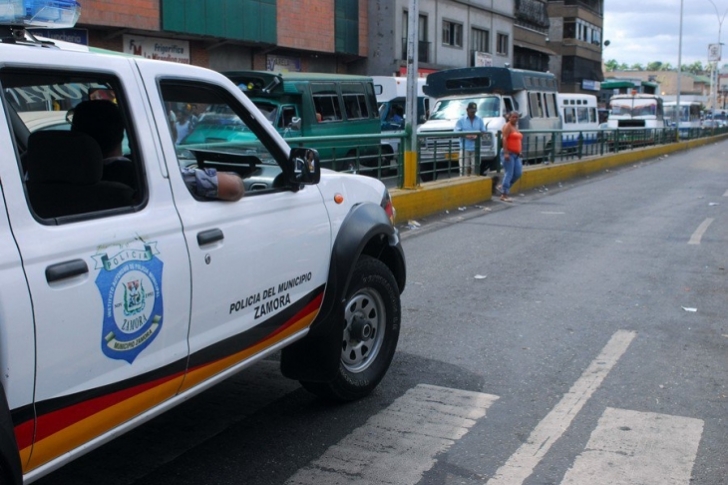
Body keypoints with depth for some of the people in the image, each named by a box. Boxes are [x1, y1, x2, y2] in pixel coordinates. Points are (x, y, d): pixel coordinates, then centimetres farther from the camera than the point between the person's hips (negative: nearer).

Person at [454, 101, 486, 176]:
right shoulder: (461, 120, 5)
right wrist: (466, 136, -17)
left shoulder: (480, 120, 12)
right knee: (464, 168, -7)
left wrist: (477, 136, -11)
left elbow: (483, 131, 11)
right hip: (465, 148, -2)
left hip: (476, 148, 2)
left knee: (475, 168, 2)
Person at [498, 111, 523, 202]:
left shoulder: (515, 127, 19)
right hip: (509, 153, -9)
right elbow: (504, 139, -18)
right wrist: (506, 153, -25)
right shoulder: (507, 126, -8)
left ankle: (504, 187, 20)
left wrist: (519, 153, 22)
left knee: (518, 173, 4)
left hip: (516, 154, 9)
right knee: (508, 174, -9)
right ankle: (504, 195, -4)